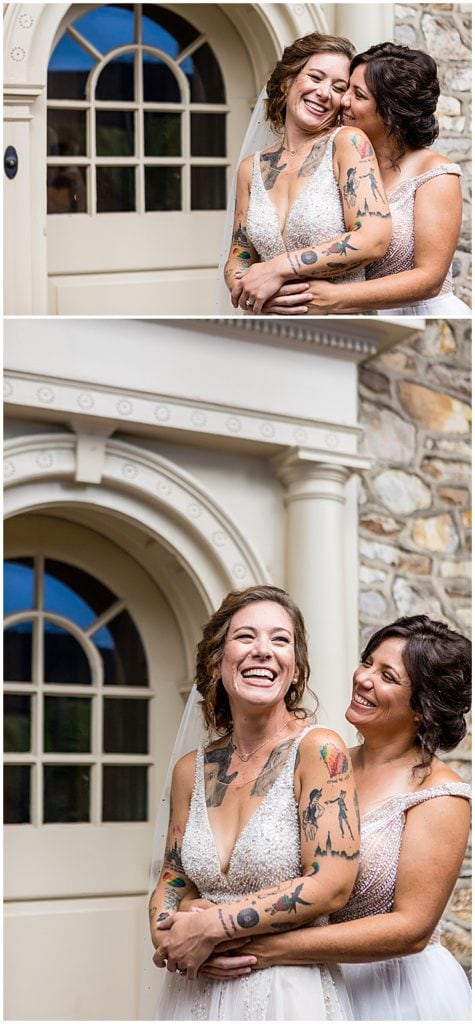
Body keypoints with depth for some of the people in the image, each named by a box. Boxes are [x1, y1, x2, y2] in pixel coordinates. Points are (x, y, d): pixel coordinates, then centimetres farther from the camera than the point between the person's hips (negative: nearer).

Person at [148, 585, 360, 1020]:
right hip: (195, 994, 4)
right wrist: (166, 933, -12)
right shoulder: (191, 770, 3)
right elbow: (173, 881, 11)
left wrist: (210, 926, -16)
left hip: (289, 993, -4)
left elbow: (331, 885, -18)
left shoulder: (318, 750, -12)